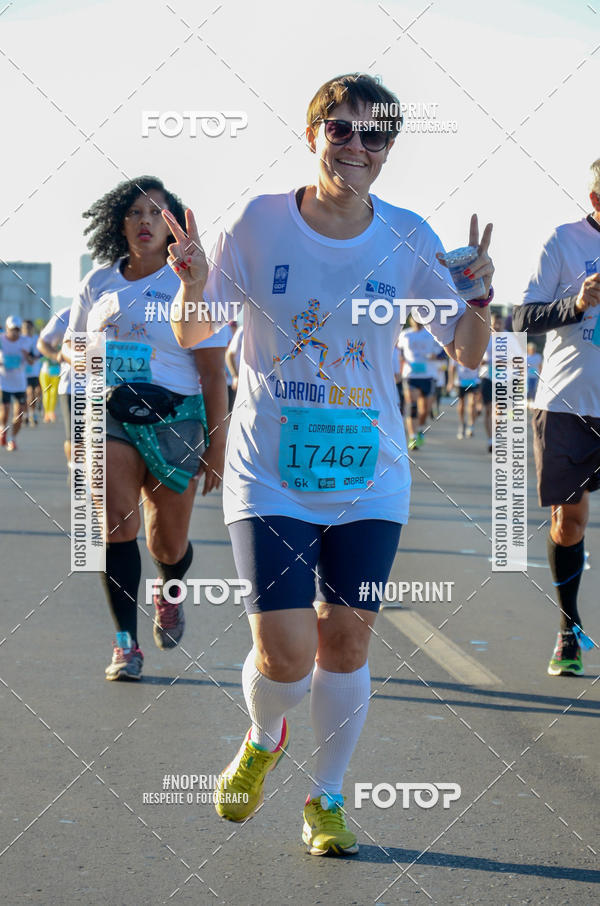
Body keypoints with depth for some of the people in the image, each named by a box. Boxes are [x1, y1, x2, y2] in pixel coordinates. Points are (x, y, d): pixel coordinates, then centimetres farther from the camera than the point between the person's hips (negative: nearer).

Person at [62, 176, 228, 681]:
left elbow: (214, 374, -4)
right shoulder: (99, 283, 6)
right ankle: (126, 643, -12)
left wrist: (217, 447, -7)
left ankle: (169, 592, 44)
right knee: (117, 523, -17)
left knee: (168, 544, 8)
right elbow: (73, 345, 19)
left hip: (175, 418, -2)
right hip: (110, 415, 2)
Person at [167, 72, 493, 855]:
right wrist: (194, 283, -18)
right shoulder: (260, 224, -5)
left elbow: (468, 352, 4)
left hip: (370, 477, 2)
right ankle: (262, 741, 26)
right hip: (270, 475, -2)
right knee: (285, 652, -9)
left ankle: (327, 799, 25)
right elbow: (192, 334, 4)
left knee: (346, 643, 3)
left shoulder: (407, 239, -1)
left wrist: (477, 296, -16)